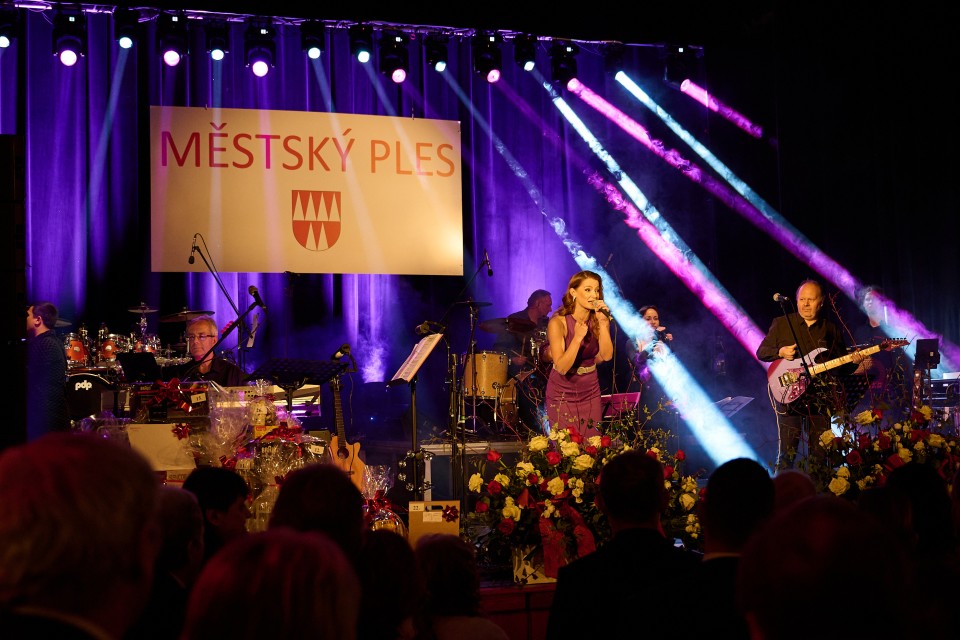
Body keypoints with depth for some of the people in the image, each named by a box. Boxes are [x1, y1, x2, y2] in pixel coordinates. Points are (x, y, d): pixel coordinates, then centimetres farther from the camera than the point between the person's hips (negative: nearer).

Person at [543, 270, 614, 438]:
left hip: (591, 392, 4)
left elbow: (607, 356, -16)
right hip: (563, 394, -4)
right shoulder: (558, 323, -18)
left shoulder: (598, 320, -4)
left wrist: (603, 323, -24)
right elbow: (562, 367, -24)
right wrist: (578, 337, -32)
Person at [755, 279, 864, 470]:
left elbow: (841, 368, 14)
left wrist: (853, 362, -8)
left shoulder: (831, 330, 12)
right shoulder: (781, 324, 6)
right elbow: (761, 352, 8)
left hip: (821, 399, 2)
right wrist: (780, 352, -11)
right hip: (789, 396, -2)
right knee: (787, 451, -7)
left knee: (818, 453, 4)